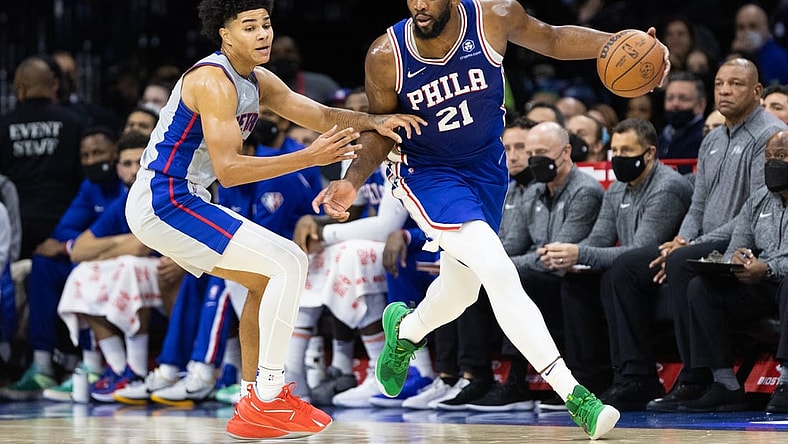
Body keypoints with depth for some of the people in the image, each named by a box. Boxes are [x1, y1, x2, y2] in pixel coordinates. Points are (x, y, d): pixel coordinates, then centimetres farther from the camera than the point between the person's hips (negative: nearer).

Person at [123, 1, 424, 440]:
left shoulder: (258, 81, 11)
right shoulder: (213, 81, -19)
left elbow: (321, 114, 11)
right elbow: (228, 169, -25)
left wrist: (375, 121, -9)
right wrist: (310, 157, -29)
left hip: (183, 201, 10)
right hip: (164, 203, -10)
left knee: (268, 279, 18)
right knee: (289, 262, -13)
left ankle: (253, 398, 17)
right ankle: (267, 400, -13)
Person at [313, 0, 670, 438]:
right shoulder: (386, 57, -23)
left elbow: (551, 39, -1)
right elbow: (381, 131, -7)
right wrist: (353, 182, -23)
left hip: (486, 167, 4)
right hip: (427, 174, -4)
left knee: (461, 290, 19)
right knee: (499, 271, -24)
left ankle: (405, 331, 55)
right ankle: (574, 395, -23)